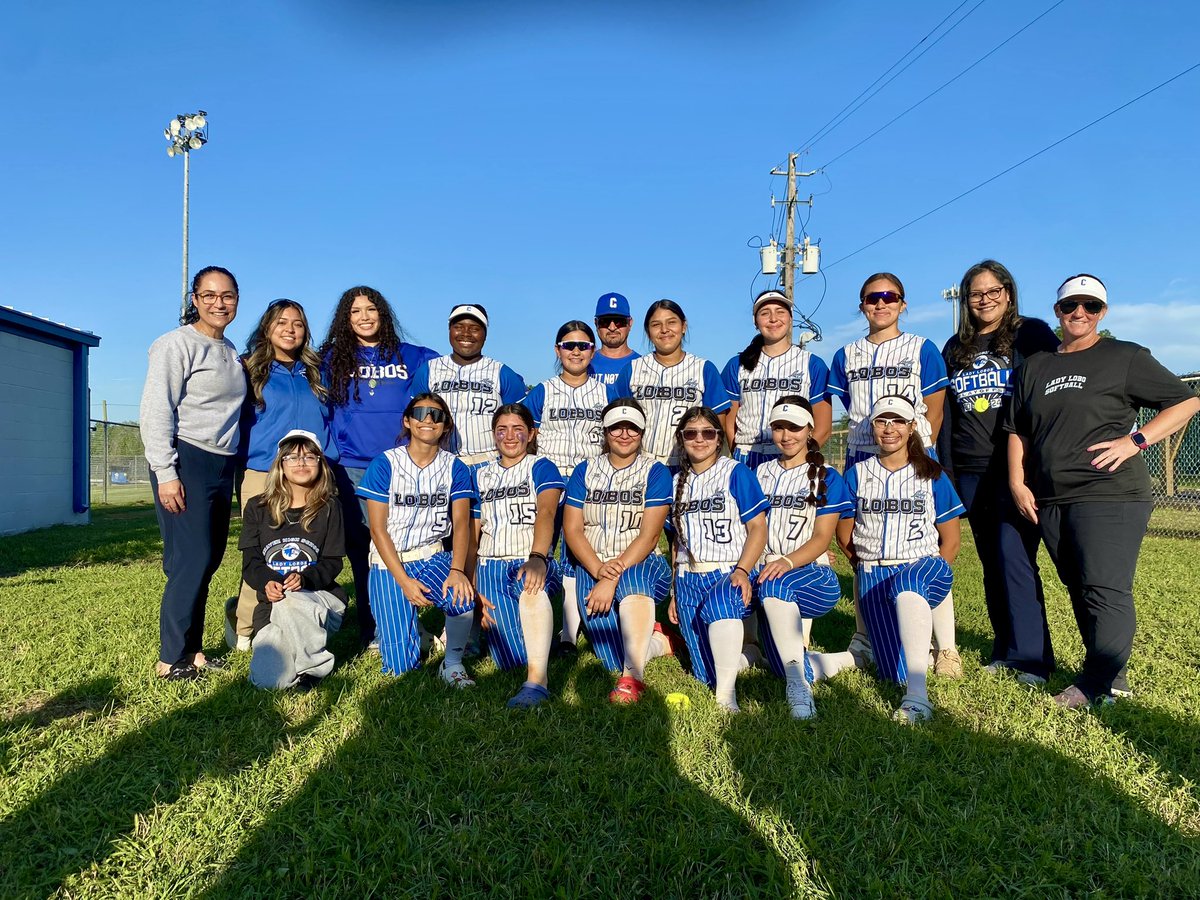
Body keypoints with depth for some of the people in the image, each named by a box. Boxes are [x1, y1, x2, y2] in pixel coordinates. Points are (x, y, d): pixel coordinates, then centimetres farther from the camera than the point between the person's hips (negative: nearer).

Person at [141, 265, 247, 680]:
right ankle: (171, 658, 4)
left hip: (222, 465, 7)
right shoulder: (177, 344, -7)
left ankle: (192, 651, 20)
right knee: (191, 560, -8)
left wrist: (232, 464, 14)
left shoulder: (231, 351, 15)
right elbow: (156, 412, -12)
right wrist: (165, 474, -18)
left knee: (208, 560, 10)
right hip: (187, 461, -7)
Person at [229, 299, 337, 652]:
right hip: (262, 475, -3)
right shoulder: (251, 369, 7)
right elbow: (238, 421, 6)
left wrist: (329, 462, 9)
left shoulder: (314, 374, 16)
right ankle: (243, 624, 15)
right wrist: (237, 470, -1)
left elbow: (328, 422, 18)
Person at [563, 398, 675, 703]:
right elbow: (572, 529, 1)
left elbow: (649, 534, -9)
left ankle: (632, 678, -40)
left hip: (641, 565, -2)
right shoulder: (584, 471, 10)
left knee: (632, 579, -40)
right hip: (593, 567, 3)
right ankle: (658, 641, 15)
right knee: (613, 657, -15)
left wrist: (613, 577, -21)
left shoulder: (655, 472, 2)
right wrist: (598, 569, -16)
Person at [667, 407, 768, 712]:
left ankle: (726, 697, -31)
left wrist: (742, 571, -20)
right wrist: (674, 592, 15)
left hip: (729, 573, -5)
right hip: (688, 579, 5)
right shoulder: (677, 482, 14)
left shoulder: (736, 473, -1)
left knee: (718, 604, -41)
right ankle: (739, 654, 30)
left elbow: (758, 528, -6)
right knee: (705, 674, 0)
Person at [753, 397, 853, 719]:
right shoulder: (761, 473, 17)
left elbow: (822, 538, -5)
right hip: (767, 573, 5)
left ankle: (799, 685, -41)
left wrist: (787, 562, -23)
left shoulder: (826, 478, 5)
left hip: (813, 575, -5)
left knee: (774, 585, -38)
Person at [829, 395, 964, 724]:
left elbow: (951, 539, 6)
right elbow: (844, 535, 14)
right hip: (873, 576, 2)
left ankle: (917, 693, -43)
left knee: (907, 583, -41)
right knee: (895, 671, -13)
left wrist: (932, 575, -2)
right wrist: (868, 565, 9)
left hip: (923, 566, -1)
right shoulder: (858, 474, 8)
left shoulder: (932, 474, 5)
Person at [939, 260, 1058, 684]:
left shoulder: (1032, 334, 3)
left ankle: (1032, 656, 0)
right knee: (991, 562, 9)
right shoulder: (956, 348, 15)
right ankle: (1005, 648, 19)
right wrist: (944, 467, 9)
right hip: (971, 472, 5)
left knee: (1014, 556, -11)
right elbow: (946, 411, 15)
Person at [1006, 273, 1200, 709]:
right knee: (1079, 591, 11)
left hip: (1110, 497, -5)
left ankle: (1096, 684, 3)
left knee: (1105, 591, -9)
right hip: (1051, 501, 5)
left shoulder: (1126, 357, 3)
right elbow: (1018, 431, 17)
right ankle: (1111, 676, 24)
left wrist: (1135, 440, -11)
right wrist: (1017, 482, 6)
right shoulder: (1035, 367, 16)